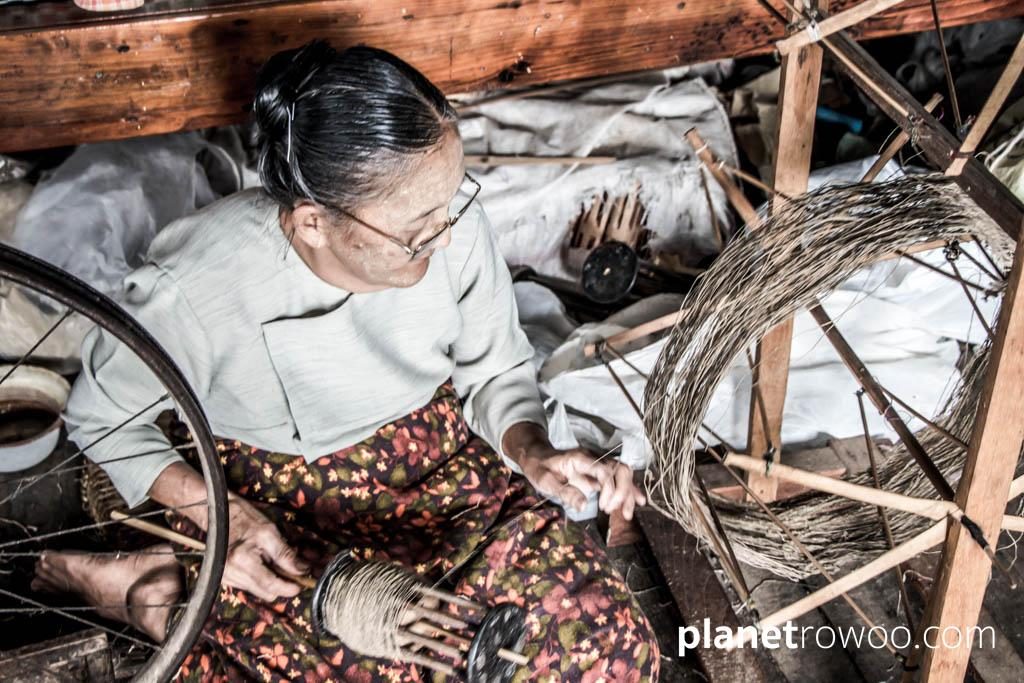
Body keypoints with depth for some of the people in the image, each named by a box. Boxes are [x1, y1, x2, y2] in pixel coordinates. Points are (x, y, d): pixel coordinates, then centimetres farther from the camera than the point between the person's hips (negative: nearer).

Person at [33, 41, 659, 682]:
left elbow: (497, 371, 0)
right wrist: (220, 514, -20)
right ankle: (170, 591, -1)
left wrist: (532, 451, -20)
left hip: (439, 463, 4)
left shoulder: (453, 221, -19)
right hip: (270, 499, -4)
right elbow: (103, 417, -6)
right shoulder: (190, 288, -27)